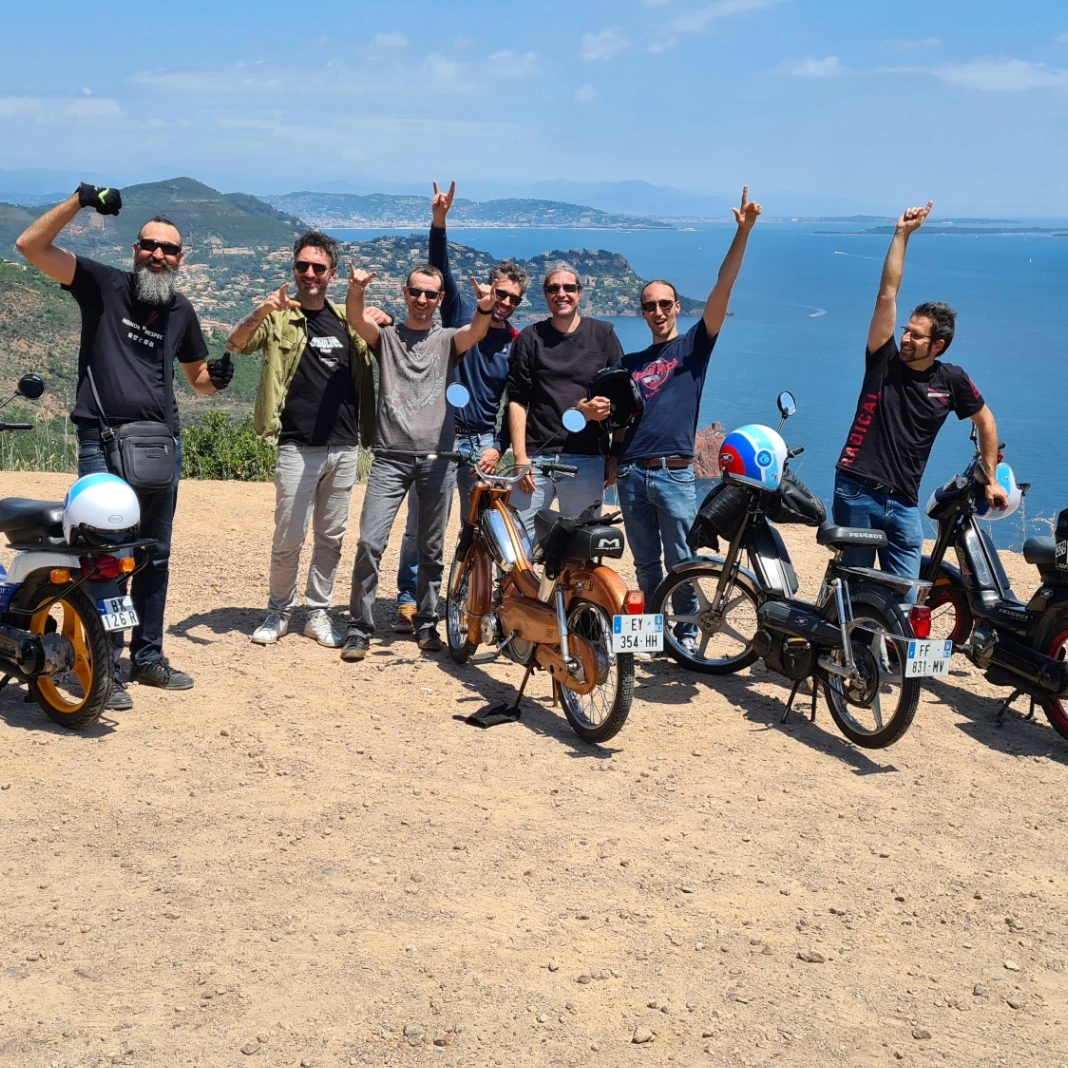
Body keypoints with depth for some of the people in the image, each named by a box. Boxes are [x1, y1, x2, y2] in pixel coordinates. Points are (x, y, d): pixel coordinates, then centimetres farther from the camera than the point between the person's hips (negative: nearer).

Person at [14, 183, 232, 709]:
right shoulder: (102, 284, -1)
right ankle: (106, 668, 3)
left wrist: (217, 376, -3)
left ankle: (148, 656, 24)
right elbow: (30, 245, -10)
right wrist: (79, 202, -19)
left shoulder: (181, 310, 12)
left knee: (154, 558, 13)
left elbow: (198, 379, 21)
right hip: (103, 443, -5)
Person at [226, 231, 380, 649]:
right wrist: (261, 312, -39)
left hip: (345, 446, 4)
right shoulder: (279, 318, -2)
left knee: (331, 538, 10)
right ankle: (278, 612, 16)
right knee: (288, 539, -2)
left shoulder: (346, 319, 11)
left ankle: (318, 614, 21)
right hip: (298, 447, -4)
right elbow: (237, 344, -19)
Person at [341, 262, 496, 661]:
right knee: (370, 542, -9)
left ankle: (426, 624, 21)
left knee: (432, 549, 9)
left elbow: (476, 332, -12)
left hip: (437, 459, 1)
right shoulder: (386, 336, 11)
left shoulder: (447, 340, 10)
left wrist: (485, 310, -37)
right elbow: (356, 320, -11)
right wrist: (356, 292, -34)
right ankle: (359, 627, -1)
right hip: (391, 457, -1)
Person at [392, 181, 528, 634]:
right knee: (421, 524, -1)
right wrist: (439, 222, -25)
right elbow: (440, 269, -11)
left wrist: (498, 447, -4)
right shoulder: (461, 315, 1)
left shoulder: (516, 343, 5)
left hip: (482, 442, 2)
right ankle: (408, 601, 9)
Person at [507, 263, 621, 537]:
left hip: (588, 459, 0)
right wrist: (519, 456, -4)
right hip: (536, 456, 0)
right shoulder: (529, 339, 9)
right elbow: (517, 400, 5)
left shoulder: (603, 334, 9)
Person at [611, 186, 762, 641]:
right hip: (631, 473, 4)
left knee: (681, 561, 1)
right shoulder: (630, 362, 15)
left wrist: (743, 233, -17)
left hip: (675, 473, -3)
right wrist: (611, 462, 5)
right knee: (645, 564, 11)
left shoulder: (694, 345, 4)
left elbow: (722, 289, -7)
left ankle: (687, 632, 12)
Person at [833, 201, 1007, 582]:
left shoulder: (952, 380, 2)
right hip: (856, 492, -2)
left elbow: (985, 420, 18)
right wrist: (902, 234, -13)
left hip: (903, 503, 2)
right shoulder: (884, 360, -3)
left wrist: (990, 479, 17)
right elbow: (887, 296, -10)